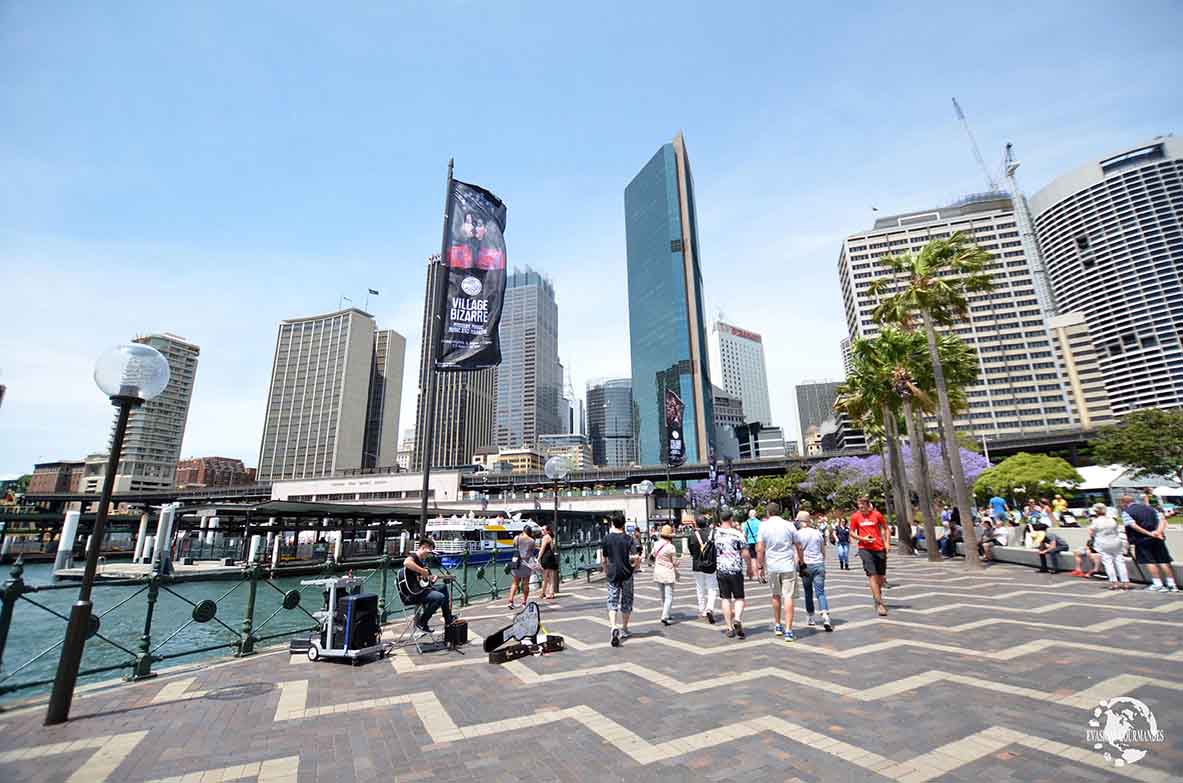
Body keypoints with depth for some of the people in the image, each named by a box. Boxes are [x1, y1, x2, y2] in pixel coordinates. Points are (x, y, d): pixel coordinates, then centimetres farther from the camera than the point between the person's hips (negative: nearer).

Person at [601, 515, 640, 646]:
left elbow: (603, 559, 3)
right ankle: (624, 629, 27)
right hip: (626, 574, 0)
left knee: (612, 602, 3)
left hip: (612, 575, 0)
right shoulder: (628, 539, -8)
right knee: (626, 602, 15)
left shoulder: (606, 539, -2)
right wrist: (635, 566, 4)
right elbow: (635, 557, -16)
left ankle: (614, 627, -18)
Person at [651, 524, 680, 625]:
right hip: (668, 573, -5)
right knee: (669, 596, 0)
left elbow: (650, 558, 8)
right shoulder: (671, 547, -15)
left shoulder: (657, 545, -1)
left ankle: (666, 615, 28)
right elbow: (675, 562, -9)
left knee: (663, 596, 19)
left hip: (658, 573, 5)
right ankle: (664, 617, -9)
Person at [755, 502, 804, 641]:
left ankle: (778, 626, 30)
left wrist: (760, 567, 2)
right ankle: (788, 631, -3)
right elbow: (798, 547, 4)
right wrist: (801, 561, 19)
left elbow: (760, 549, -5)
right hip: (788, 566, -1)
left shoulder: (764, 526, -2)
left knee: (776, 595, 19)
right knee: (788, 597, 1)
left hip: (771, 567, 1)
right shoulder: (789, 525, -2)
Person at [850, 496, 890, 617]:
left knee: (881, 576, 13)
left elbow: (886, 529, 12)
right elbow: (851, 533, 4)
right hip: (865, 549, -2)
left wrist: (887, 543, 1)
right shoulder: (855, 516, -3)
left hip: (879, 548, 2)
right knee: (872, 575, -11)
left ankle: (877, 596, 39)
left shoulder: (877, 515, -1)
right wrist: (862, 538, -12)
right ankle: (880, 604, -7)